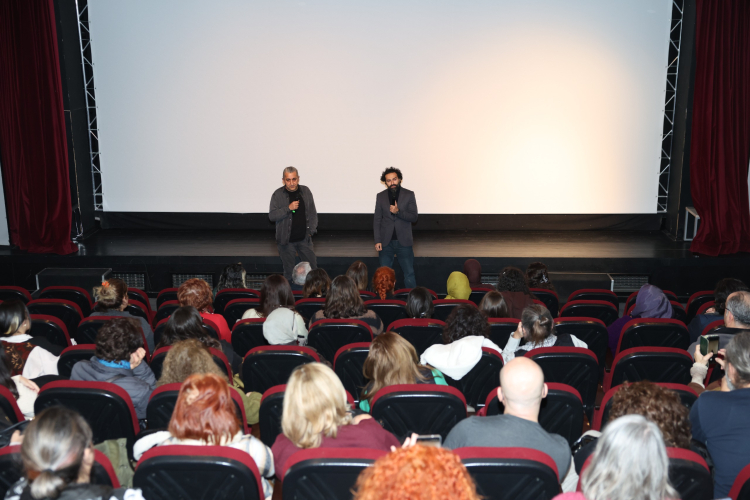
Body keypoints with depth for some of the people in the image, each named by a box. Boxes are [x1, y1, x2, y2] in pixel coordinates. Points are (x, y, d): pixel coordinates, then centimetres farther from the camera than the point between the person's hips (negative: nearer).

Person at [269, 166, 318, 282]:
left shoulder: (306, 191, 2)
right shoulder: (277, 195, -6)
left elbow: (313, 213, 10)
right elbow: (271, 216, -11)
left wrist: (311, 231, 2)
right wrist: (288, 208, -22)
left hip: (304, 239, 2)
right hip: (286, 240, -2)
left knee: (312, 268, 5)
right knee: (289, 272, 6)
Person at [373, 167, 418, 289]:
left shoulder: (409, 195, 0)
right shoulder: (381, 196, 5)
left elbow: (414, 217, -5)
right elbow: (377, 220, 5)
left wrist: (398, 212, -21)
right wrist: (377, 240, -2)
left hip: (404, 241, -1)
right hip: (386, 242, 2)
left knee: (409, 273, 2)